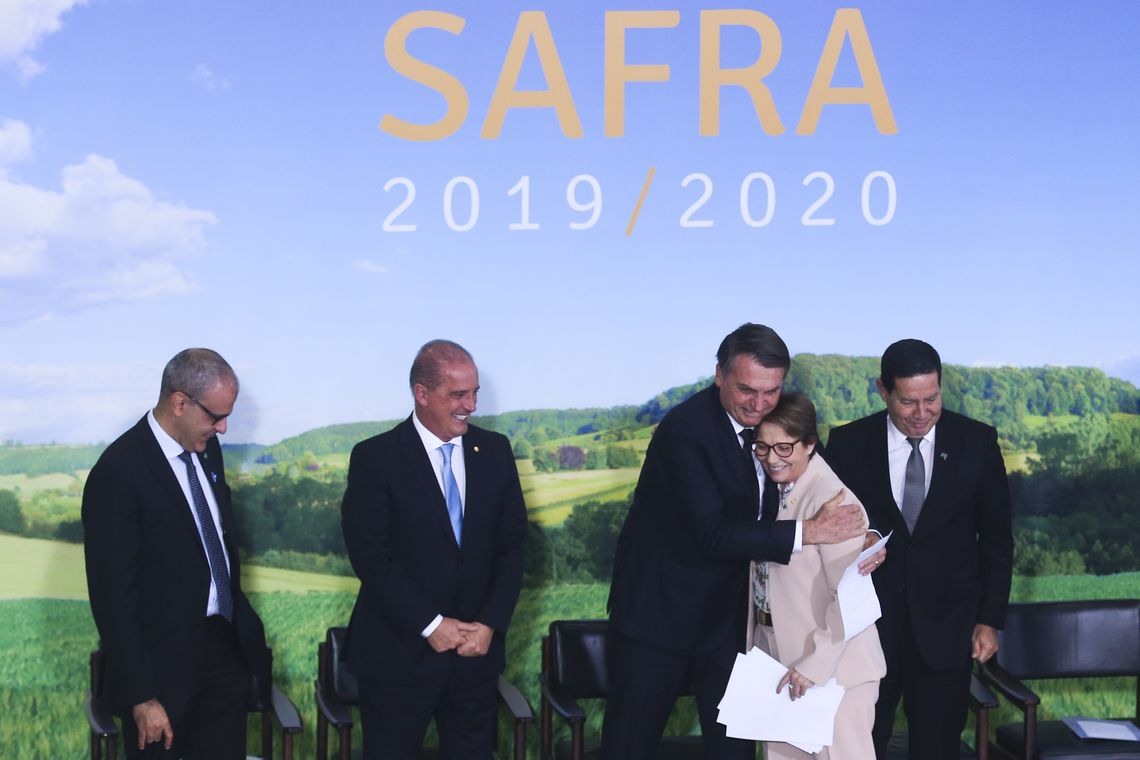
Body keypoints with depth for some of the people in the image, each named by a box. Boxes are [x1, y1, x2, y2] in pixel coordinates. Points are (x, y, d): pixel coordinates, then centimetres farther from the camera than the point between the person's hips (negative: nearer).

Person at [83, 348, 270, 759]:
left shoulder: (206, 448, 5)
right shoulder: (118, 472, -18)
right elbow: (114, 595, -18)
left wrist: (240, 623, 16)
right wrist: (140, 696, -18)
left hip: (227, 648, 7)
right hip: (164, 663, -7)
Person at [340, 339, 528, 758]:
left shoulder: (495, 450, 5)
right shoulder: (375, 458, -8)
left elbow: (512, 546, 6)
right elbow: (371, 556, -11)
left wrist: (490, 624, -5)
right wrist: (431, 625, -14)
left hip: (477, 649, 4)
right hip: (399, 653, -3)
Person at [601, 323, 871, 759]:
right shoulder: (684, 429, -22)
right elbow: (713, 534, -29)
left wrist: (864, 535, -14)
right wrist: (808, 532, -32)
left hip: (727, 609, 6)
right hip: (660, 608, -6)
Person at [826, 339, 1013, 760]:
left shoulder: (977, 442, -2)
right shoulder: (848, 444, -3)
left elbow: (997, 539, 4)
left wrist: (990, 619, 1)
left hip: (946, 627, 0)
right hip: (866, 625, 0)